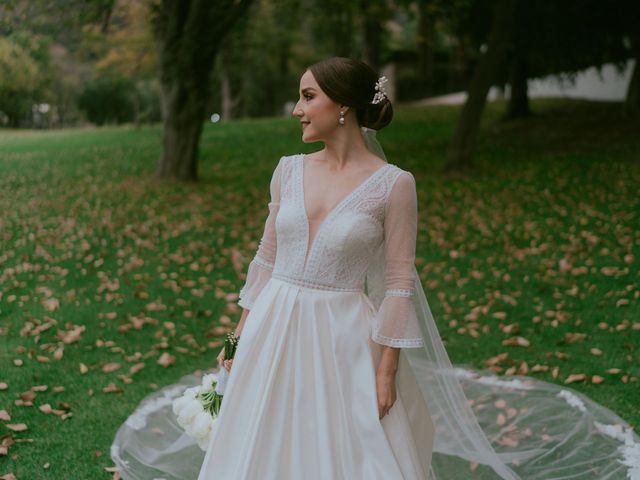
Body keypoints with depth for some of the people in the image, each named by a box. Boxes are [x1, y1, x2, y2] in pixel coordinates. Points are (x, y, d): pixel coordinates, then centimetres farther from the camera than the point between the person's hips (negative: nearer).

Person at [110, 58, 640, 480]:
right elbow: (267, 258, 9)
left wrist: (386, 372, -10)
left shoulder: (393, 184, -11)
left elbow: (397, 283, -9)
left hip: (343, 340, -4)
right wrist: (240, 335, 10)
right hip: (275, 331, 5)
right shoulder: (289, 170, 2)